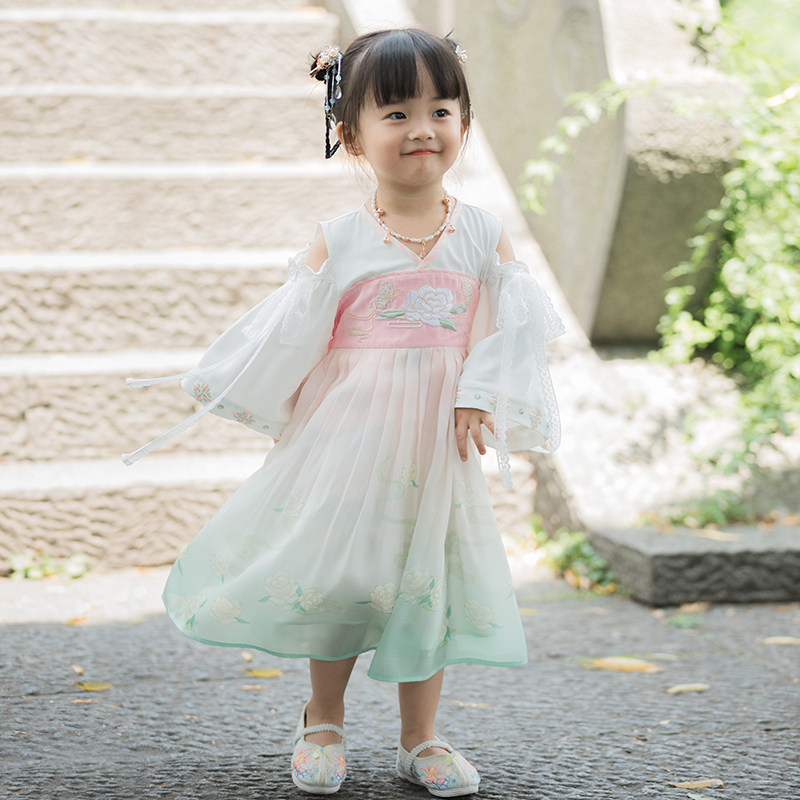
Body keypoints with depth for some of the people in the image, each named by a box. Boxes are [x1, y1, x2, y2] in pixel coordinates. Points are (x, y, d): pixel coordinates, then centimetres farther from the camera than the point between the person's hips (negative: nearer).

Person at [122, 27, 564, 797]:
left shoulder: (484, 236, 3)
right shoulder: (337, 242, -3)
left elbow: (510, 328, 0)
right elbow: (289, 334, 1)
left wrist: (479, 397, -12)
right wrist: (225, 391, 1)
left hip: (434, 445, 2)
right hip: (347, 438, -1)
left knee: (425, 584, 7)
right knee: (337, 574, 4)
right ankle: (323, 722, 26)